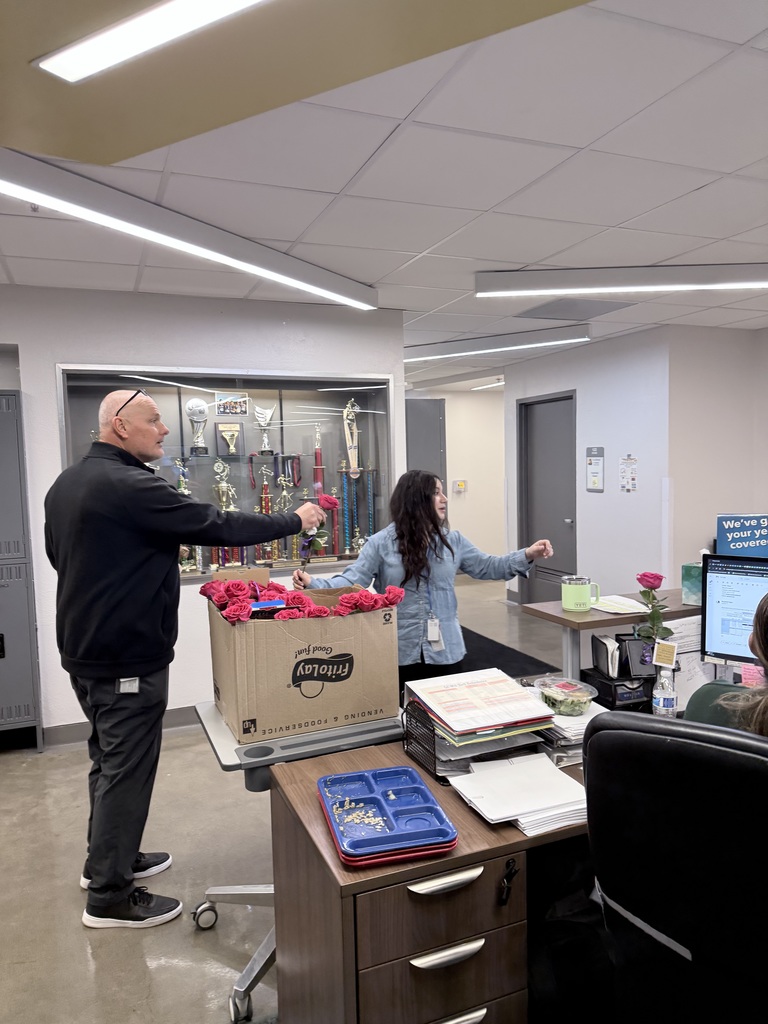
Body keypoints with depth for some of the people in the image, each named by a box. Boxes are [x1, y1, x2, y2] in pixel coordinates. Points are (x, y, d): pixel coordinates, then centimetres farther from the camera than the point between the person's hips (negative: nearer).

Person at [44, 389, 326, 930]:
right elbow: (217, 524, -23)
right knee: (126, 771, 3)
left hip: (83, 650, 10)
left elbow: (57, 552, 20)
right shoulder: (130, 486, -24)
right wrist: (294, 520, -13)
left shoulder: (66, 483, 7)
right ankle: (110, 896, 17)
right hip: (128, 658, -10)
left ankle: (108, 858, 39)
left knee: (109, 760, 23)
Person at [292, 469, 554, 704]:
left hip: (444, 651, 3)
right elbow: (351, 581, -11)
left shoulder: (453, 540, 5)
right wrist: (314, 584, -26)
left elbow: (486, 567, 10)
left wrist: (526, 556, 0)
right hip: (399, 654, -3)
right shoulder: (381, 543, -7)